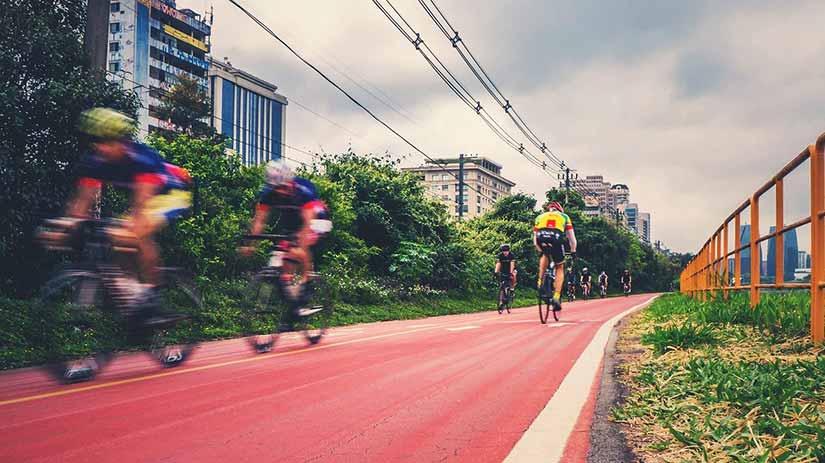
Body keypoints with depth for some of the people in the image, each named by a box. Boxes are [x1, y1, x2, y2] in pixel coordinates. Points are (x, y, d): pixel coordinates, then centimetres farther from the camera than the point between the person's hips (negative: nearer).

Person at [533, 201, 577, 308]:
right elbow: (571, 237, 31)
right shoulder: (564, 216, 32)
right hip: (556, 239, -1)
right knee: (559, 268, 18)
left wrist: (541, 251, 49)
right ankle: (557, 296, 5)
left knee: (545, 255, 36)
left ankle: (540, 282, 23)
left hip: (541, 238, 2)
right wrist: (573, 252, 44)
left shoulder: (540, 217, 34)